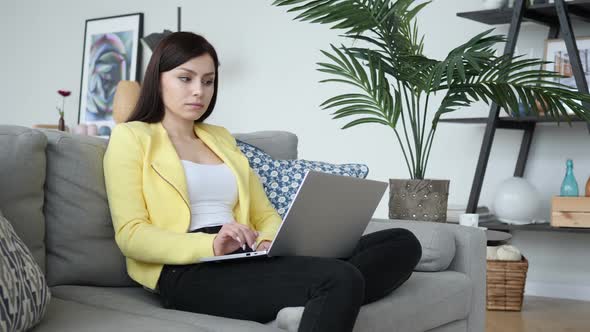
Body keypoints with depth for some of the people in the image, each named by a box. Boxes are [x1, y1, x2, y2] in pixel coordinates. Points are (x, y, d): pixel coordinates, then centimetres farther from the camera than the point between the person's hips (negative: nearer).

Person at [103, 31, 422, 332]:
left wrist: (269, 241, -3)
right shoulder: (131, 136, 8)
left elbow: (264, 213, 23)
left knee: (402, 243, -17)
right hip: (190, 272, -7)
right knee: (340, 279, -35)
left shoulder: (221, 138, 27)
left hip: (247, 260, 7)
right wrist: (210, 245, -21)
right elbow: (130, 234, -4)